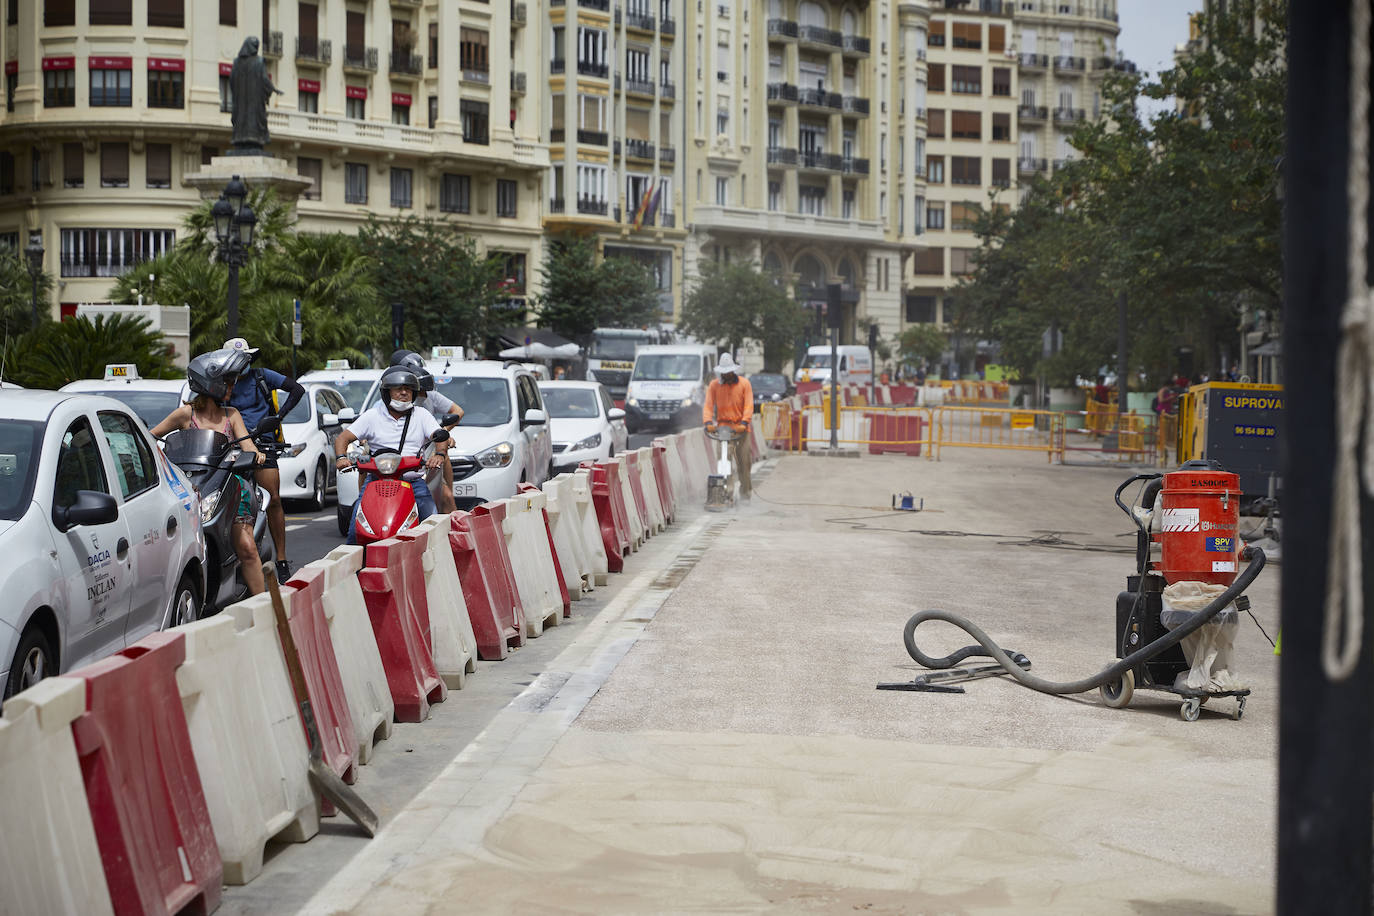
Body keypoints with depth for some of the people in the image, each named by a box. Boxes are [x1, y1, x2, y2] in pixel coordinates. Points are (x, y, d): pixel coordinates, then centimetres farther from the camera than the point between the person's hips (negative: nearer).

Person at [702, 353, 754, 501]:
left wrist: (744, 422, -17)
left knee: (743, 461, 1)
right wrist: (708, 422, -16)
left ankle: (745, 491, 12)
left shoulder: (744, 383, 4)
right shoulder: (714, 385, 6)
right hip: (723, 426, 0)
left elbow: (748, 405, -3)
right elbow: (708, 405, 0)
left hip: (740, 427, 0)